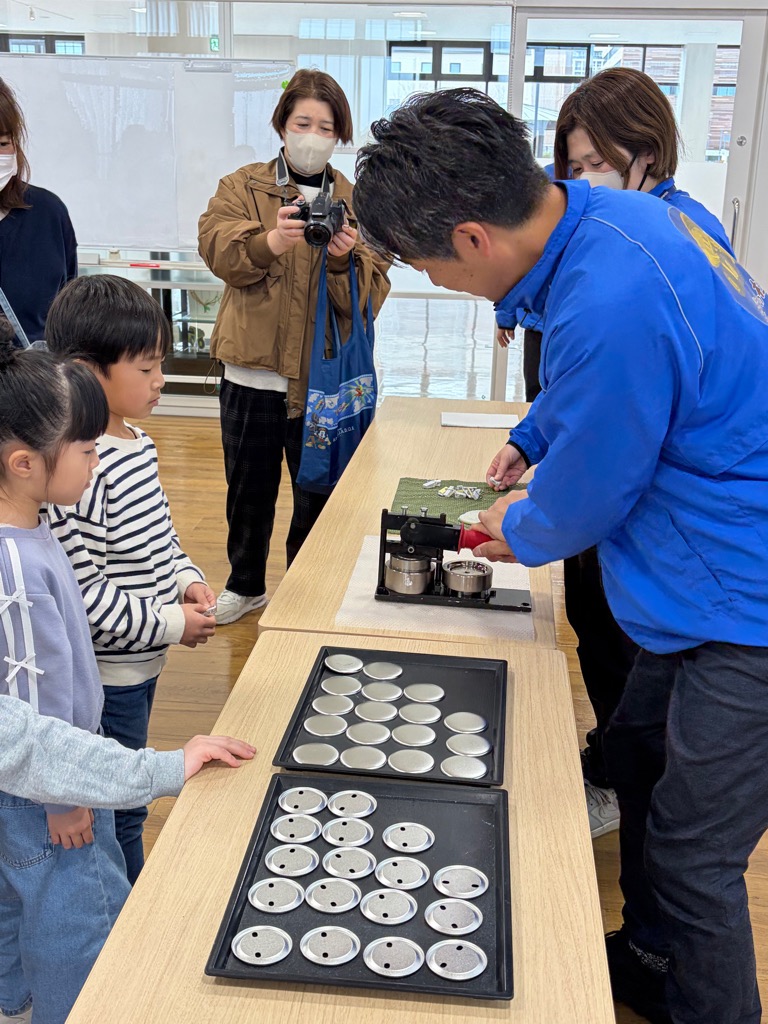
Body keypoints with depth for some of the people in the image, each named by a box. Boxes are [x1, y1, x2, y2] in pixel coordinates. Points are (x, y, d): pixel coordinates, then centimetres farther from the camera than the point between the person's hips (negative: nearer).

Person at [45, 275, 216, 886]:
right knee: (119, 809, 9)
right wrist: (167, 624, -20)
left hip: (141, 663, 9)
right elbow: (80, 590, -27)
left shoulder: (137, 444, 3)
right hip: (106, 678, -9)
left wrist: (187, 579, 0)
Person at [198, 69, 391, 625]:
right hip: (253, 374, 1)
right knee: (249, 489, 15)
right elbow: (218, 246, -15)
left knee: (318, 495, 10)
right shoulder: (243, 186, 5)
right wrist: (271, 240, -33)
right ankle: (246, 585, 36)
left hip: (324, 377, 0)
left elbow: (372, 292, -4)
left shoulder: (357, 203, 6)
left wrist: (345, 260, -24)